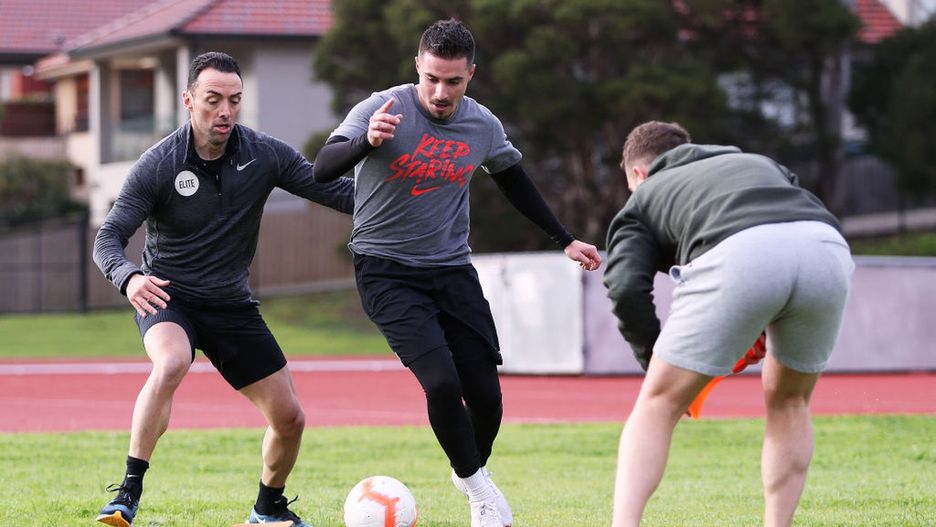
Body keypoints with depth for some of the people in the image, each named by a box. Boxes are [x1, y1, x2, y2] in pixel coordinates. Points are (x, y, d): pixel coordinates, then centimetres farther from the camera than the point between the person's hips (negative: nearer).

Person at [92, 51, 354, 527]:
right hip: (167, 297, -4)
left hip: (232, 305, 4)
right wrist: (129, 278, -38)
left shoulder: (265, 155, -7)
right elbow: (109, 237, -16)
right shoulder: (157, 165, -15)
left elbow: (336, 191, -4)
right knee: (171, 364, -38)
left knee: (289, 418, 1)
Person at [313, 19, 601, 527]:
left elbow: (513, 180, 19)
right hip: (386, 271, -4)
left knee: (486, 396, -1)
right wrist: (367, 142, -45)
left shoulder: (483, 126, -1)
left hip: (452, 270, 4)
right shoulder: (385, 108, -15)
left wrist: (566, 240, 20)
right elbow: (323, 169, -25)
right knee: (441, 382, -22)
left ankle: (472, 475, 31)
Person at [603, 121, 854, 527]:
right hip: (829, 252, 3)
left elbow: (627, 288, 13)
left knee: (658, 405, 11)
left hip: (738, 256, -3)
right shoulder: (758, 162, 43)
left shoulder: (643, 197, 32)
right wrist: (770, 329, 33)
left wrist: (655, 364, 24)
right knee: (788, 402, 27)